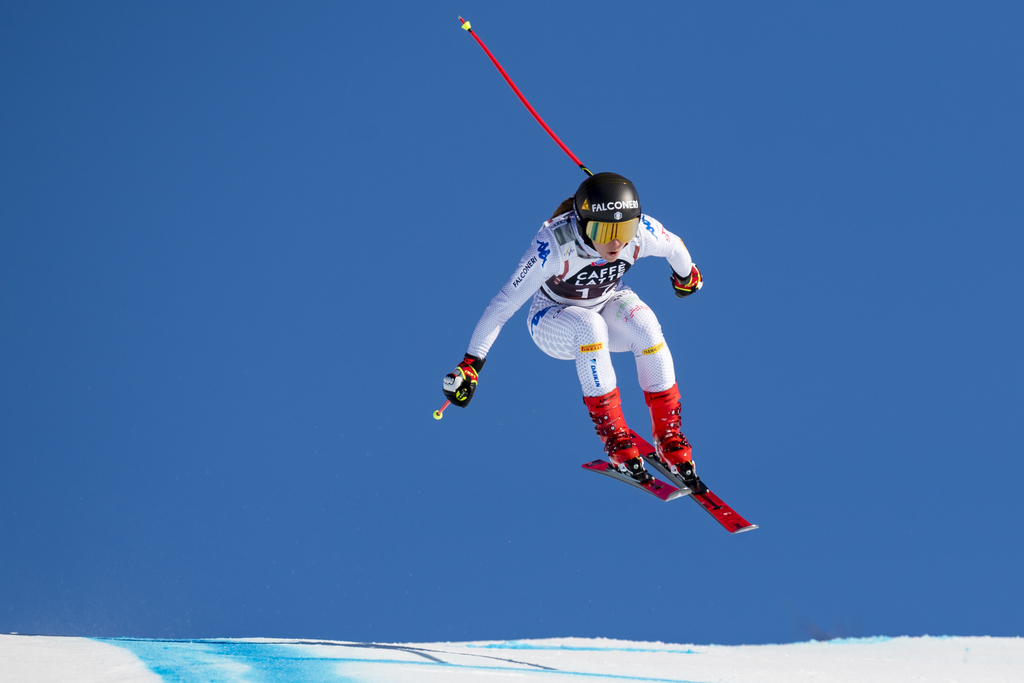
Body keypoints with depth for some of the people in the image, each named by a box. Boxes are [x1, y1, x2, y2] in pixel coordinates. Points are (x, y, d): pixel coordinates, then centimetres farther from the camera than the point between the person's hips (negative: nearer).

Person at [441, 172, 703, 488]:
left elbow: (675, 248, -1)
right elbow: (505, 303, -31)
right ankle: (612, 433, -26)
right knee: (590, 326, -38)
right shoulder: (554, 245, -35)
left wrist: (687, 276, 20)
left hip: (608, 303, 3)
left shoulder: (642, 232, -26)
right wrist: (470, 364, -32)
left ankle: (668, 434, -17)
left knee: (645, 325, -31)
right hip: (553, 318, -3)